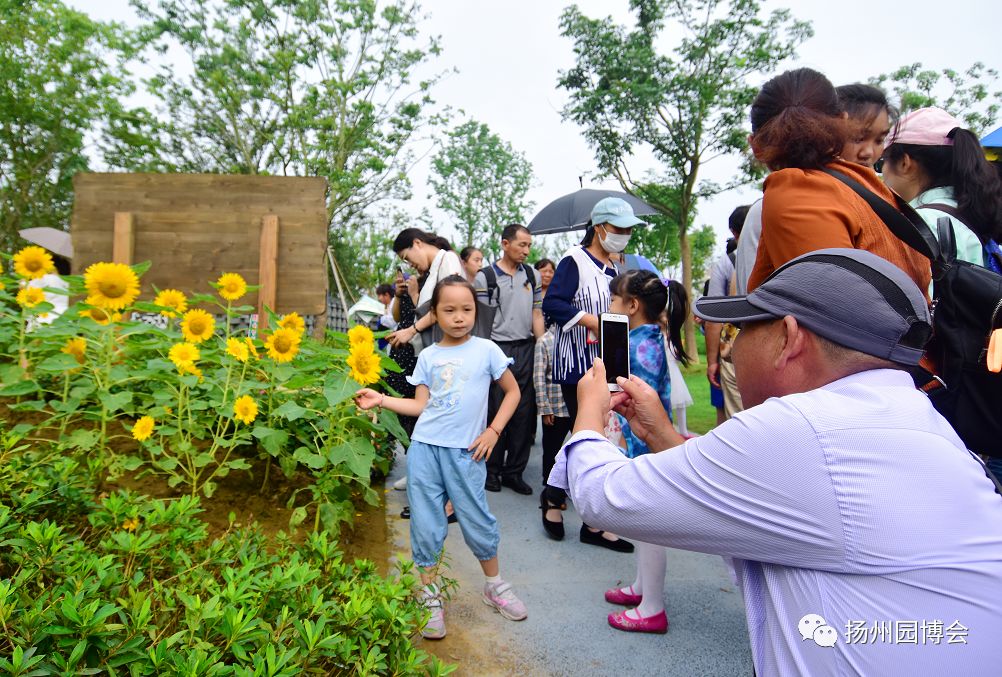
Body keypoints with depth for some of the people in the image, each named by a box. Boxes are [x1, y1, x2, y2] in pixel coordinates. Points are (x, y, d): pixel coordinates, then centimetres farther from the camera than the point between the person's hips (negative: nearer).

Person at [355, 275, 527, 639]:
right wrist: (381, 400, -3)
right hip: (424, 447, 2)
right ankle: (430, 596, 24)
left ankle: (494, 585, 31)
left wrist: (493, 431, -2)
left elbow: (513, 391, 6)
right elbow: (421, 405, 6)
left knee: (477, 519, 6)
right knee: (426, 524, 7)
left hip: (465, 451, -2)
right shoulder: (428, 356, 6)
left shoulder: (486, 350, 0)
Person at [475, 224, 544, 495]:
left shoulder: (530, 275, 12)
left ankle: (514, 472, 17)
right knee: (496, 412, 3)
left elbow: (536, 313, 14)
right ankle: (492, 470, 18)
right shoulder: (485, 277, -3)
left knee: (524, 412, 5)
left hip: (526, 349, 4)